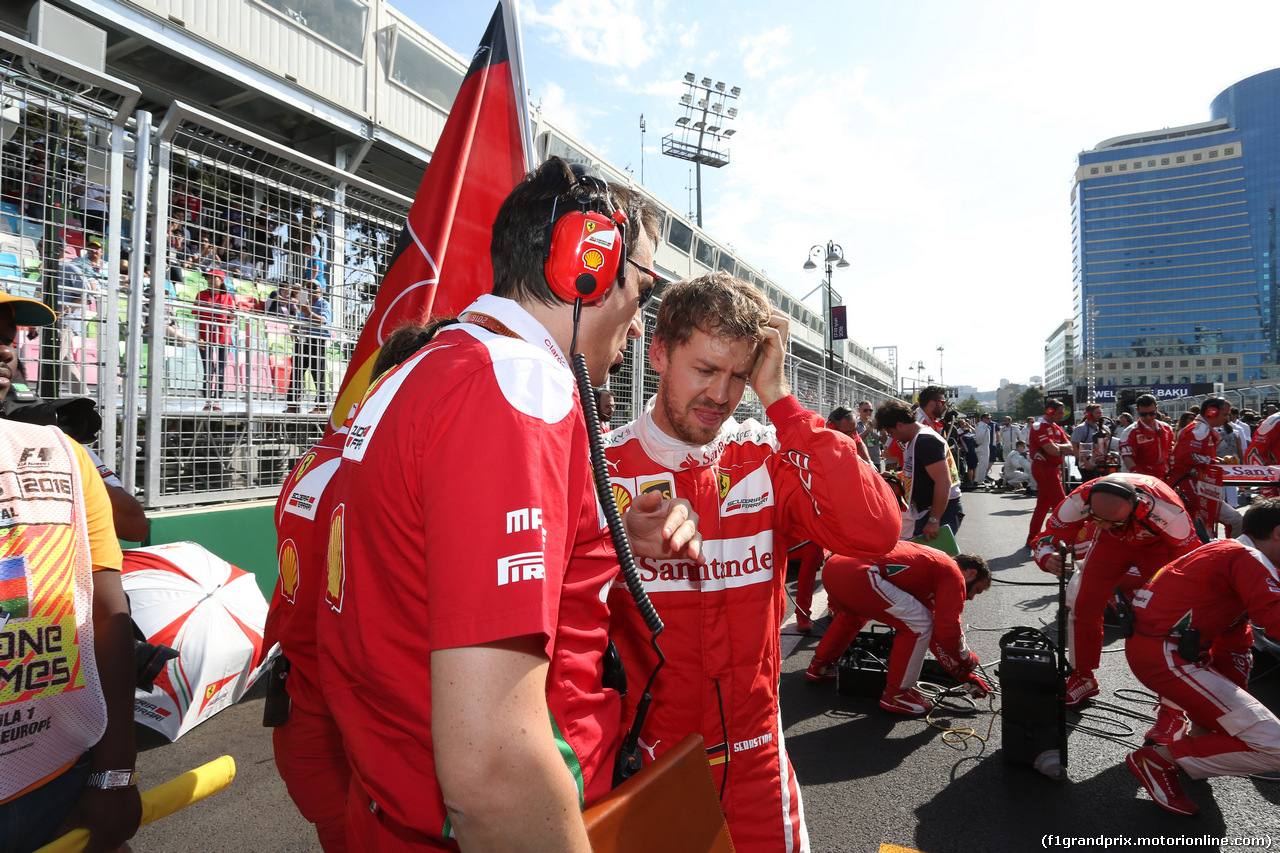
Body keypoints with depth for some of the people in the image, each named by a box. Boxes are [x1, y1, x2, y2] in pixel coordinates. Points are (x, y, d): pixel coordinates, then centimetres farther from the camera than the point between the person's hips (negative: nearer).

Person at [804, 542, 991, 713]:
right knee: (919, 624, 2)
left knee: (853, 615, 40)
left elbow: (937, 629, 36)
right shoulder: (953, 575, 8)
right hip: (857, 574, -10)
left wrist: (961, 671, 39)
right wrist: (969, 664, 20)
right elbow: (947, 631, 1)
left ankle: (819, 666, 49)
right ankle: (896, 694, 12)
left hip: (832, 566, 10)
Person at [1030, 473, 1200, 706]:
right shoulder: (1081, 499, -36)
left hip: (1158, 544, -2)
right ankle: (1083, 678, 15)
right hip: (1112, 542, 2)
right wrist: (1048, 558, -46)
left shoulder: (1163, 506, -41)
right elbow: (1049, 536, -25)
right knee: (1084, 606, -4)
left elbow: (1188, 555, -25)